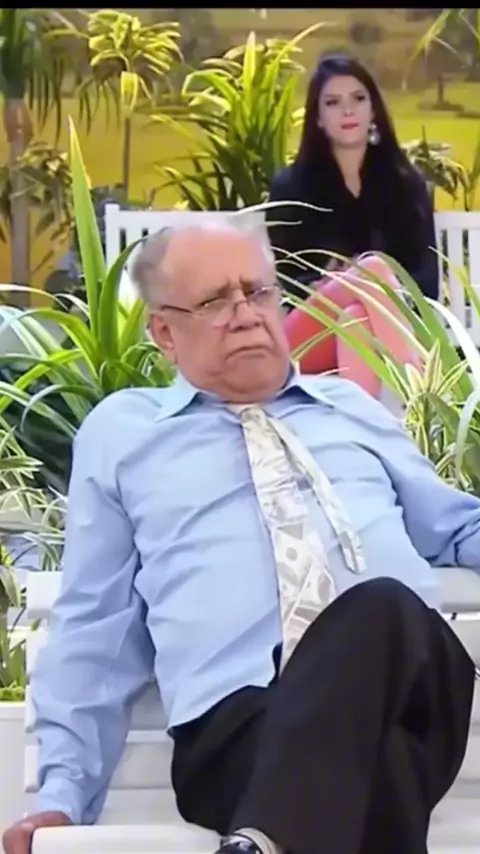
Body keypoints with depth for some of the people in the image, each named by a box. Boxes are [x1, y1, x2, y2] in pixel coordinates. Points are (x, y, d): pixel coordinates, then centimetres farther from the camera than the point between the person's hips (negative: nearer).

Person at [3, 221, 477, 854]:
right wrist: (63, 796, 6)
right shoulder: (119, 432, 22)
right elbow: (94, 631, 18)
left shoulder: (352, 407, 30)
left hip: (409, 687, 4)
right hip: (239, 721, -4)